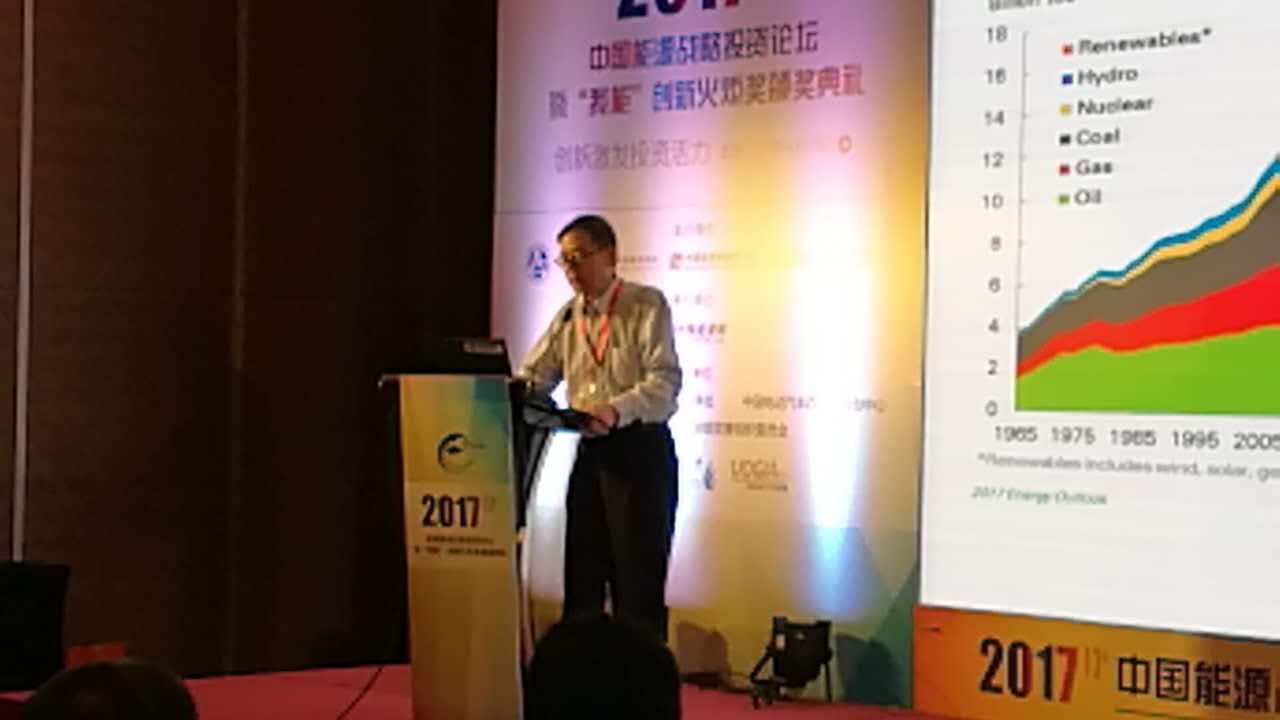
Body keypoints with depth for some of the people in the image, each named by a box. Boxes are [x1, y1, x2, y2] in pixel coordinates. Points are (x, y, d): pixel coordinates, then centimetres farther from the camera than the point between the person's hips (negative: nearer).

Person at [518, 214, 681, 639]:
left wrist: (616, 411, -33)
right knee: (581, 576, 10)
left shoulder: (646, 306, -6)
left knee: (638, 580, -5)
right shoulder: (568, 316, 12)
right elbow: (533, 377, 10)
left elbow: (665, 381, -17)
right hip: (590, 452, 6)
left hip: (640, 449, -6)